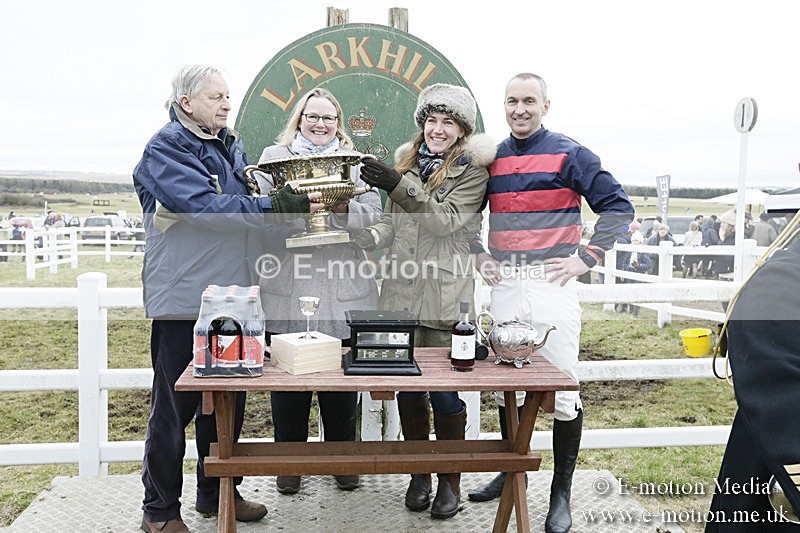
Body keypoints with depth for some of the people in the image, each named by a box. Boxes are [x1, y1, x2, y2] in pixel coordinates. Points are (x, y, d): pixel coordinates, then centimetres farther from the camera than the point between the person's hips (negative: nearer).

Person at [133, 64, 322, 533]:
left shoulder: (232, 147, 14)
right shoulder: (166, 148, -9)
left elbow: (248, 202, 22)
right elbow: (205, 207, -22)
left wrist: (295, 201, 3)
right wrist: (275, 207, -25)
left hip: (230, 294, 7)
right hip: (184, 297, -7)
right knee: (175, 405, 3)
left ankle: (218, 493, 30)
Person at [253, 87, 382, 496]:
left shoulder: (355, 162, 16)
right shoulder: (273, 157, 12)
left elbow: (373, 217, 4)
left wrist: (343, 208, -15)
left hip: (343, 295, 1)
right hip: (286, 292, -1)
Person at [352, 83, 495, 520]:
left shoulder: (472, 169, -2)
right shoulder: (407, 160, 13)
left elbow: (447, 221, -15)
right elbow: (391, 223, 14)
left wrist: (400, 186, -21)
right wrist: (362, 236, -6)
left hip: (445, 298, -4)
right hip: (400, 291, 5)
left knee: (445, 392, 2)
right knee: (407, 388, 10)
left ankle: (450, 481, 20)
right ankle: (419, 475, 27)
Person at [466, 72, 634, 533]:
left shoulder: (569, 154, -2)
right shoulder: (490, 158, 12)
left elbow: (618, 206, -3)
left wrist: (586, 258, -9)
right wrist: (478, 253, 11)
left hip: (552, 283, -4)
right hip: (505, 284, 5)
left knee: (563, 388, -2)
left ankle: (562, 493, 11)